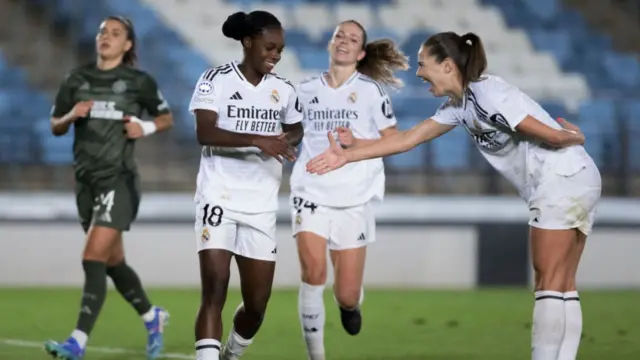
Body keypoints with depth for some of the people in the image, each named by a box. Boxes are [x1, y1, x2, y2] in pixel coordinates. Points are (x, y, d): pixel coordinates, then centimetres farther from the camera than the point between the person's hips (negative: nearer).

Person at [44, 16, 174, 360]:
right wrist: (71, 116, -10)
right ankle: (152, 316, 38)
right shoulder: (78, 79, 7)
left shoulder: (138, 82, -3)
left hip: (119, 180, -6)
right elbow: (55, 127, 11)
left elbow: (166, 118, 9)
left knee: (94, 259, -16)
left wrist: (146, 128, -11)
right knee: (113, 262, 16)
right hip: (86, 181, 6)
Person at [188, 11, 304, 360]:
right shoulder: (216, 80, -6)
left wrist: (286, 141, 1)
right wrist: (257, 140, -31)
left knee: (257, 304, 6)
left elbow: (295, 129, 26)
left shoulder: (284, 90, 7)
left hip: (262, 205, 4)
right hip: (219, 197, -4)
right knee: (214, 292, -16)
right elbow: (204, 133, -19)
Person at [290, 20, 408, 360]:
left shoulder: (370, 91, -1)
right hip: (311, 192, 1)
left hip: (354, 198, -1)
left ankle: (349, 304, 40)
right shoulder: (306, 90, 6)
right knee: (313, 270, -23)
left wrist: (356, 142, -15)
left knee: (347, 296, 0)